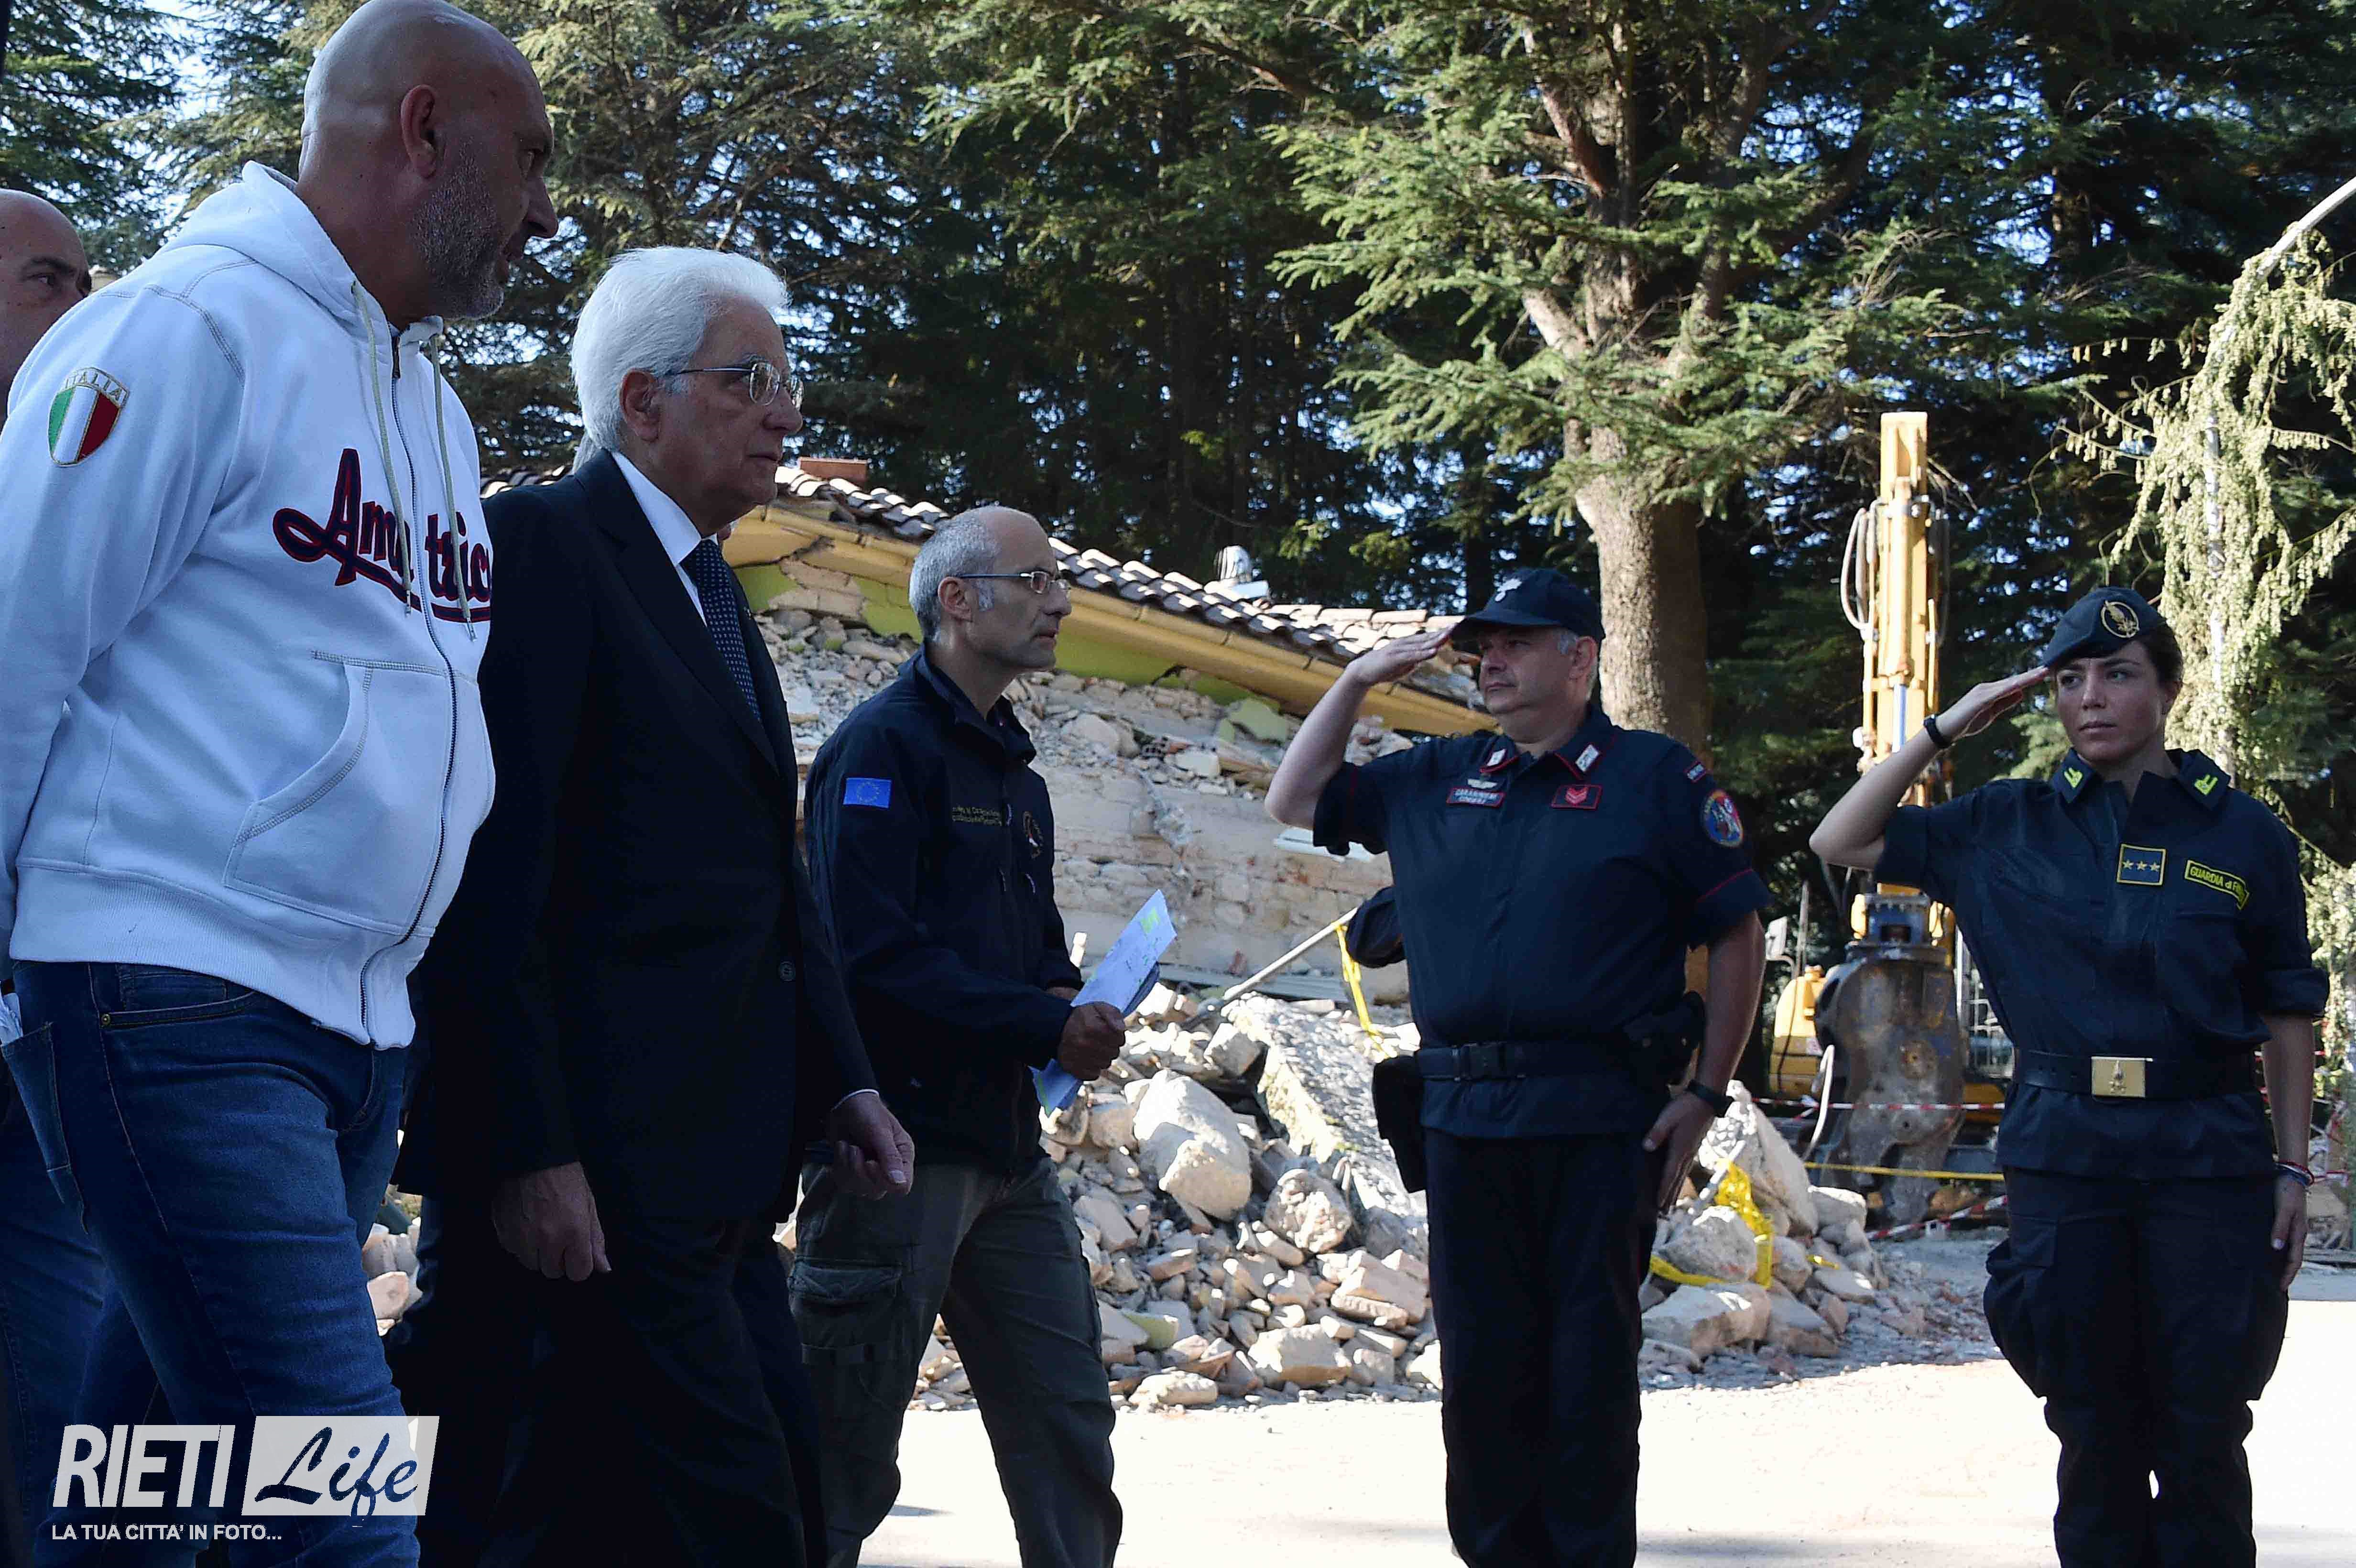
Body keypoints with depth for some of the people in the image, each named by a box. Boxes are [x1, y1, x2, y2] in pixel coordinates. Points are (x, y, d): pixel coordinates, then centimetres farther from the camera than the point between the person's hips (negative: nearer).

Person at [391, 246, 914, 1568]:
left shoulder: (712, 588, 21)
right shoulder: (546, 545, -9)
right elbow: (495, 876, -16)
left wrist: (843, 1079, 14)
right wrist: (527, 1151, -20)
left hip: (714, 1162, 9)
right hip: (601, 1161, -9)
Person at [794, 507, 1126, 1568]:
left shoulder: (1012, 770, 18)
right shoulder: (886, 744, -10)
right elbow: (873, 951, -20)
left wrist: (1070, 1009, 1)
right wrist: (1046, 1026, -17)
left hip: (1004, 1145, 9)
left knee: (1067, 1420, 10)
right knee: (848, 1451, -3)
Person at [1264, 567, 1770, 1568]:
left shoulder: (1653, 778, 2)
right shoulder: (1437, 780, 16)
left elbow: (1738, 934, 1)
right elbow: (1295, 802, 22)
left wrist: (1706, 1093, -5)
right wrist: (1359, 681, 11)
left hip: (1600, 1119, -4)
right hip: (1465, 1113, 5)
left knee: (1589, 1364, 0)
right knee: (1482, 1366, 7)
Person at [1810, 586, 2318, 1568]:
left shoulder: (2242, 835, 3)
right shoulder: (2012, 827, 7)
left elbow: (2288, 1017, 6)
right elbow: (1843, 844, 8)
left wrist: (2292, 1169, 2)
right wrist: (1947, 730, 2)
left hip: (2208, 1156, -1)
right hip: (2063, 1156, 1)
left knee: (2202, 1427, 1)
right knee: (2093, 1425, 7)